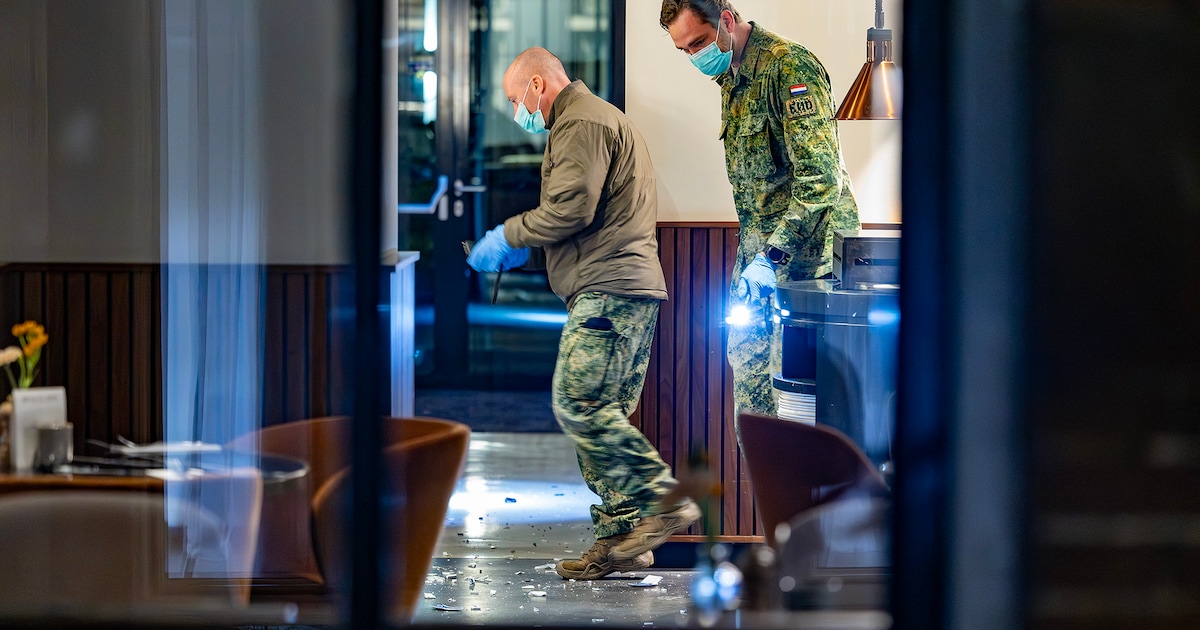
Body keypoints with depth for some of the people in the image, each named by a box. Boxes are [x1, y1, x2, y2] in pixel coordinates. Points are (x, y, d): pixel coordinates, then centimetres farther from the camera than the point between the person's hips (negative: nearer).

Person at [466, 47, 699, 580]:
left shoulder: (582, 122, -6)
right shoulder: (594, 119, 29)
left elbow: (570, 209, -16)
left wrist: (506, 236, -4)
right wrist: (523, 249, 21)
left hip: (610, 291, -11)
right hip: (621, 290, 11)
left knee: (577, 403, -16)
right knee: (603, 415, 6)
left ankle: (663, 499, -17)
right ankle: (620, 540, 4)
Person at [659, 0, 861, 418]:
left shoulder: (788, 67, -18)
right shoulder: (730, 77, 12)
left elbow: (821, 176, -24)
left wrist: (774, 255, -26)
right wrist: (754, 250, 13)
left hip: (804, 244, -10)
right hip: (758, 243, 10)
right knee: (746, 355, 12)